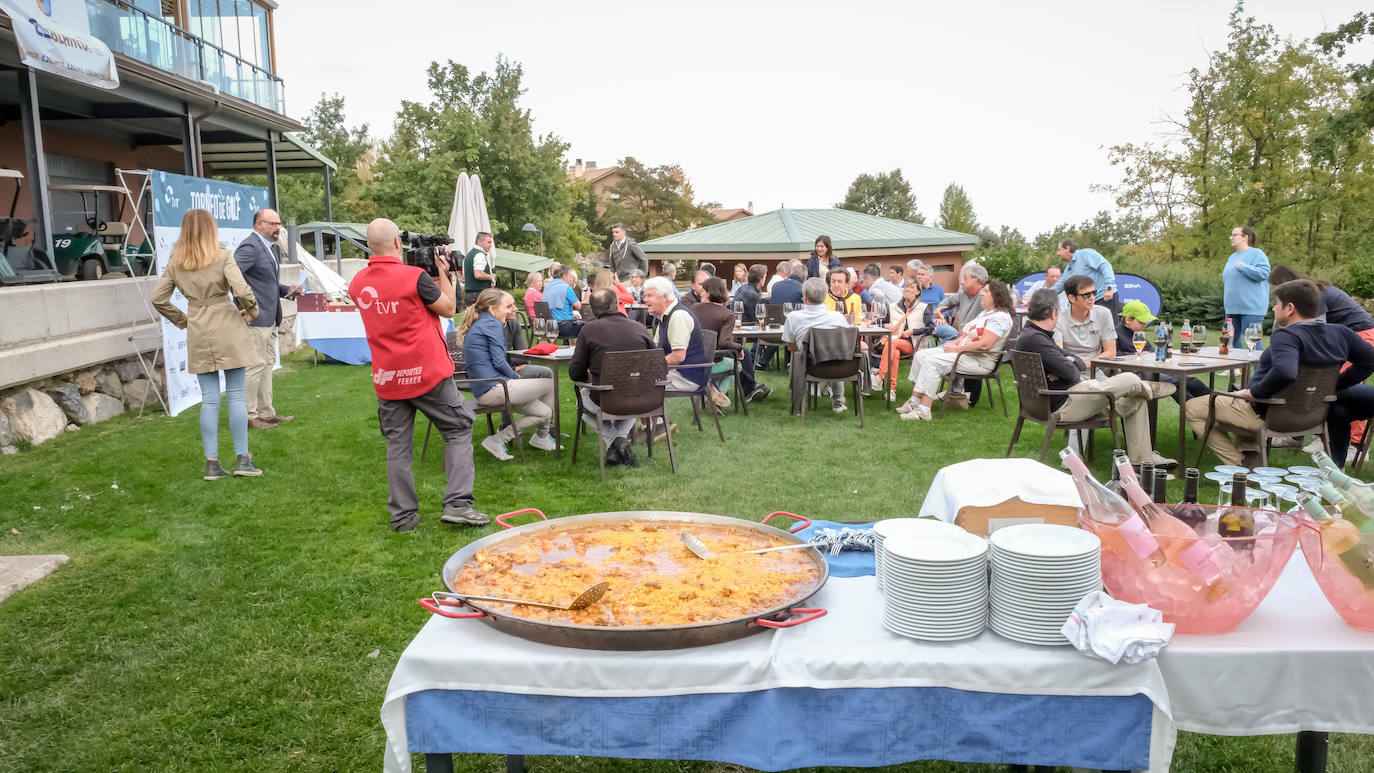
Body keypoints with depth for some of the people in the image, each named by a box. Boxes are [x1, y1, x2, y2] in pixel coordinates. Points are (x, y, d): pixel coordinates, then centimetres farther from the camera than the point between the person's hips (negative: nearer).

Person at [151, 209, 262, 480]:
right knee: (235, 394, 3)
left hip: (198, 333, 4)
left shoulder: (175, 262, 5)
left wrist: (181, 320, 16)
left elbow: (158, 299, 6)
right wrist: (251, 311, 1)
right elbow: (242, 291, -17)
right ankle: (242, 459, 5)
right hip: (227, 328, -3)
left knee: (209, 399, 7)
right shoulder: (222, 257, -8)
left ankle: (212, 463, 8)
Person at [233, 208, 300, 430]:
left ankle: (266, 413, 25)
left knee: (267, 364, 16)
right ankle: (248, 417, 3)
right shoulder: (250, 247, -14)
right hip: (255, 319, -10)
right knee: (255, 365, -6)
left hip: (270, 319, 10)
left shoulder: (271, 247, 17)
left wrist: (286, 290, 11)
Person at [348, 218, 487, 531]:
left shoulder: (358, 284, 4)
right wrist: (443, 273, 6)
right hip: (427, 373, -5)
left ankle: (403, 515, 12)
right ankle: (457, 503, 0)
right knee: (458, 430, 8)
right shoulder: (415, 277, -14)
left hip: (387, 379, 5)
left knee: (398, 444, 10)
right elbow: (449, 308, -4)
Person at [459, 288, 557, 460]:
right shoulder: (492, 324, -9)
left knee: (543, 413, 9)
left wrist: (513, 373, 17)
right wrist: (515, 376, 2)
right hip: (494, 389, -11)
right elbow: (499, 362, -15)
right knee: (551, 384, -1)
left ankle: (499, 438, 12)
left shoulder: (477, 325, 22)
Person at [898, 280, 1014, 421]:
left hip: (980, 361, -11)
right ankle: (915, 401, -6)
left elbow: (985, 344, -22)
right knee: (921, 355, -1)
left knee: (932, 361, -26)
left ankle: (924, 410, -27)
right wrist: (953, 343, 0)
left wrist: (956, 349, -17)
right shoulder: (985, 313, 21)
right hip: (962, 352, 11)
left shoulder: (1000, 317, -12)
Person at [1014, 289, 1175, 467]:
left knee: (1136, 402, 14)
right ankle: (1145, 388, 29)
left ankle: (1142, 460, 20)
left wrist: (1069, 364, -12)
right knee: (1130, 380, -9)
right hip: (1064, 404, -11)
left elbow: (1079, 364, 13)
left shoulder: (1031, 334, 13)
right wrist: (1072, 366, 1)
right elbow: (1071, 373, -24)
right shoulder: (1034, 339, -22)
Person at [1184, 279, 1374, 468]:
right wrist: (1335, 385, 10)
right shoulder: (1340, 333, -2)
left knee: (1191, 408, 6)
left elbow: (1283, 372, -45)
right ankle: (1250, 454, 15)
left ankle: (1240, 466, 0)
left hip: (1265, 413, -8)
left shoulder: (1286, 336, -28)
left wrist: (1254, 391, -29)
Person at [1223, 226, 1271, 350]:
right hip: (1232, 308, 8)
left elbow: (1264, 273, -21)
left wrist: (1242, 267, -17)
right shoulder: (1232, 257, 19)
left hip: (1251, 308, -8)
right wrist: (1225, 302, 23)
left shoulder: (1257, 254, -6)